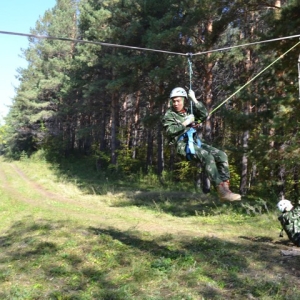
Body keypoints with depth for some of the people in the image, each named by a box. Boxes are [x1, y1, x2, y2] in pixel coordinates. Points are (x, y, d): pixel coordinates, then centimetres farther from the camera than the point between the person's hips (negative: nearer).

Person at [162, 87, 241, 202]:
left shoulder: (189, 111, 20)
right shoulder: (169, 115, 5)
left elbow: (204, 115, 5)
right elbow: (170, 131, -11)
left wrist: (194, 99, 1)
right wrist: (185, 123, -11)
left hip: (196, 142, 7)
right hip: (183, 144, -6)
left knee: (221, 155, -11)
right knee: (207, 156, -31)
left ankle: (225, 187, -18)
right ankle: (221, 191, -35)